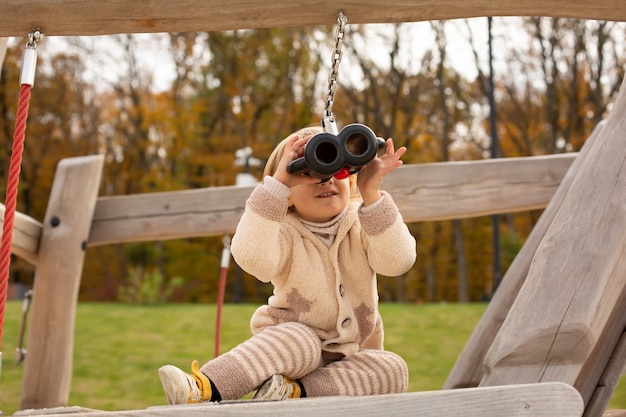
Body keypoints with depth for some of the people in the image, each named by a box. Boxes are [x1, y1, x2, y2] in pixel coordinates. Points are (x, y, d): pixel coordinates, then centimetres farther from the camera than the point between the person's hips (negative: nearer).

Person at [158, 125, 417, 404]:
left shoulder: (362, 225, 0)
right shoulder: (285, 233, -9)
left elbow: (399, 261, -20)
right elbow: (253, 259, -33)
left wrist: (372, 194, -29)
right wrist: (278, 182, -34)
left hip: (350, 358, 4)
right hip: (298, 342, -3)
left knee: (393, 369, -26)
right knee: (296, 338, -37)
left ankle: (296, 391, -34)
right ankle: (203, 388, -54)